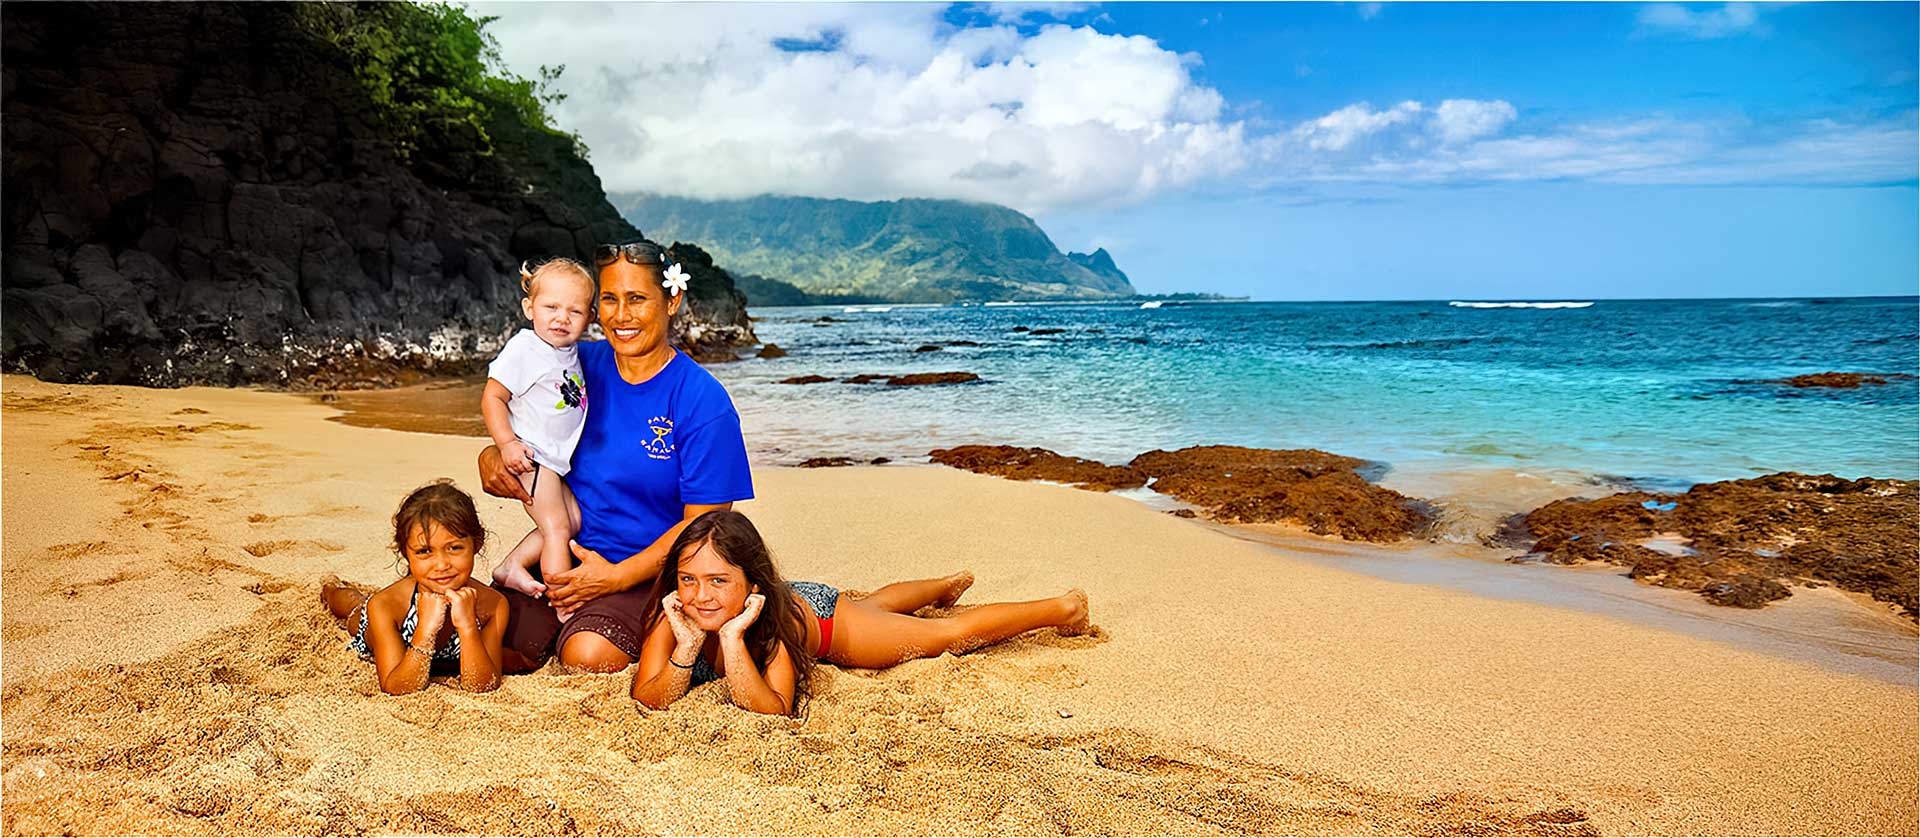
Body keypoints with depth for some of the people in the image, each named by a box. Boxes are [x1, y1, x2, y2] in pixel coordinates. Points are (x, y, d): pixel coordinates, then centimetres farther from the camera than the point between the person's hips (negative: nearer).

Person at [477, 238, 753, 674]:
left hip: (645, 571, -4)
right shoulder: (580, 365, 4)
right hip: (564, 553, 4)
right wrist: (492, 456, -8)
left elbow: (703, 524, -11)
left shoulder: (703, 402, -10)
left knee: (589, 657, -29)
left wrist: (617, 575, -18)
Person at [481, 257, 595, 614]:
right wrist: (507, 443, -23)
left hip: (556, 461, 8)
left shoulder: (571, 353, 9)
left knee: (574, 520, 11)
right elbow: (492, 397, -15)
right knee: (557, 527, -8)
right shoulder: (523, 349, -14)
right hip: (532, 456, -8)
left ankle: (512, 566, 17)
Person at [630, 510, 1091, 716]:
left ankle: (1062, 607, 31)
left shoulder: (775, 615, -44)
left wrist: (732, 638, -58)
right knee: (871, 603, 34)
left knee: (952, 634, 8)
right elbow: (648, 700, -36)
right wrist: (687, 647, -53)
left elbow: (773, 711, -47)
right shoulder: (672, 614, -36)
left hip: (826, 616, -5)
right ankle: (950, 585, 66)